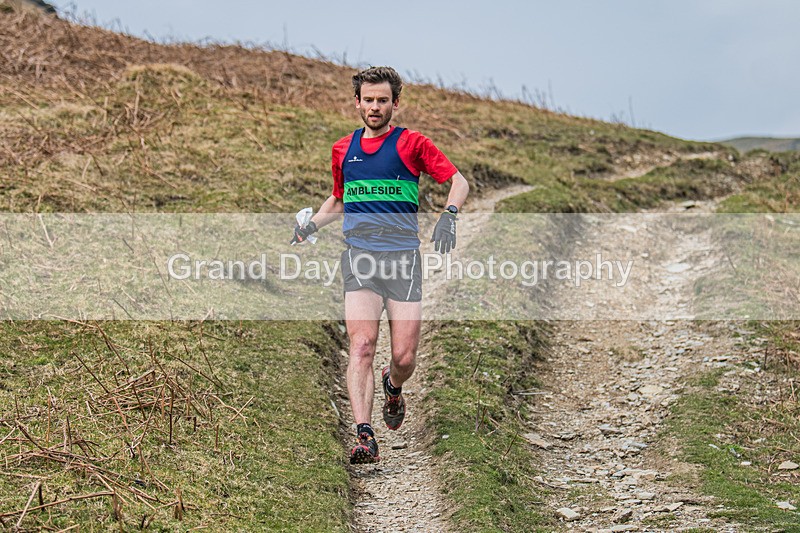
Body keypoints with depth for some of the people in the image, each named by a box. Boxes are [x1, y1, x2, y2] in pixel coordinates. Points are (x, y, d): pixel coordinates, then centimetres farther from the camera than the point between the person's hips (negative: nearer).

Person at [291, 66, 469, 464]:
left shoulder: (412, 143, 5)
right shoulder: (342, 149, 17)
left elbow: (459, 182, 5)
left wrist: (448, 216, -14)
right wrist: (311, 225, 15)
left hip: (403, 256, -2)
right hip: (359, 255, 2)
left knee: (405, 357, -3)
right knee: (362, 345, -16)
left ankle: (393, 387, 33)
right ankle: (364, 436, -20)